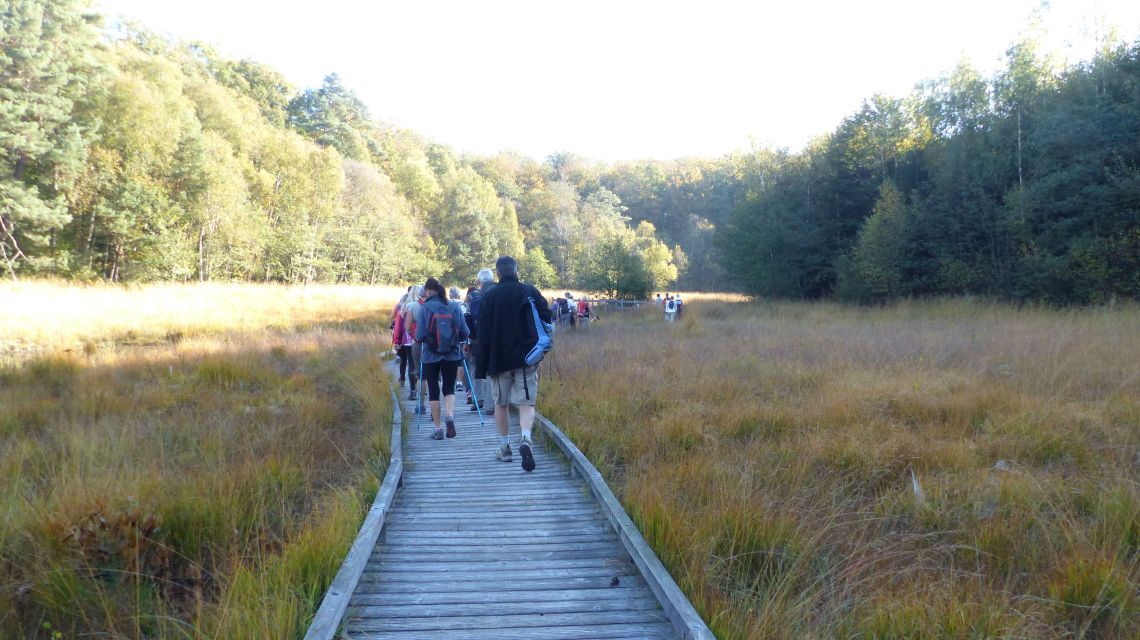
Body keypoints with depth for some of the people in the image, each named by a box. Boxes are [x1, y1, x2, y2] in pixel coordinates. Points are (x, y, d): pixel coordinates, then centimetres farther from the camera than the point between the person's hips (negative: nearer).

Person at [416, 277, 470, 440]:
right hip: (452, 355, 2)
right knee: (449, 389, 12)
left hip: (431, 356, -2)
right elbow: (465, 333, 1)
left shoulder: (425, 308, -8)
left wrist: (419, 339, 13)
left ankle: (438, 429, 11)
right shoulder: (454, 306, 0)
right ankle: (450, 415, -16)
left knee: (433, 391, 9)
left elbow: (420, 336, -9)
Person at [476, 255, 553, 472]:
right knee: (526, 403, -2)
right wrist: (539, 346, 17)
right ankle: (526, 438, -26)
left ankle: (504, 446, 20)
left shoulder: (490, 296, -2)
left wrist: (481, 366, 1)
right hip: (527, 358, 0)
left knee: (501, 403, 15)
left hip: (499, 359, 0)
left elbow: (484, 333, -2)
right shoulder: (530, 292, 0)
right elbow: (547, 318, 1)